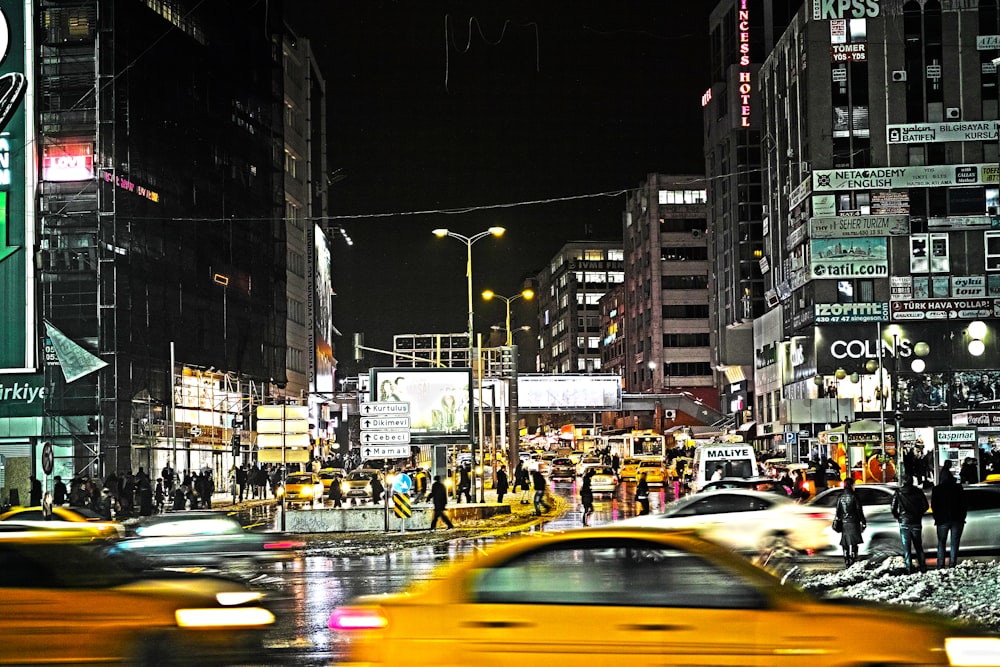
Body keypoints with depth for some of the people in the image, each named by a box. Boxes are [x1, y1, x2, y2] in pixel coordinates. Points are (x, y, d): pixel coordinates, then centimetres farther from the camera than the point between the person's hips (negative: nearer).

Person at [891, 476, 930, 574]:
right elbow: (925, 506, -1)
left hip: (904, 523, -2)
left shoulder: (898, 493, -7)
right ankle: (923, 567, 13)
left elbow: (893, 508, -7)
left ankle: (909, 569, -2)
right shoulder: (918, 492, -3)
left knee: (906, 547, 3)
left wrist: (898, 516, 11)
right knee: (918, 546, 14)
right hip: (916, 523, 2)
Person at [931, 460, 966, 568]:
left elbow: (934, 505, 0)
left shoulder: (936, 489, -3)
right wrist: (962, 517, 12)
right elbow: (963, 504, 4)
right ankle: (953, 563, -1)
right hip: (957, 519, 1)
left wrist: (937, 518, 10)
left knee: (941, 543, 8)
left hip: (942, 519, -1)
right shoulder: (958, 488, 1)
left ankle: (940, 564, 1)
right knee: (955, 542, 5)